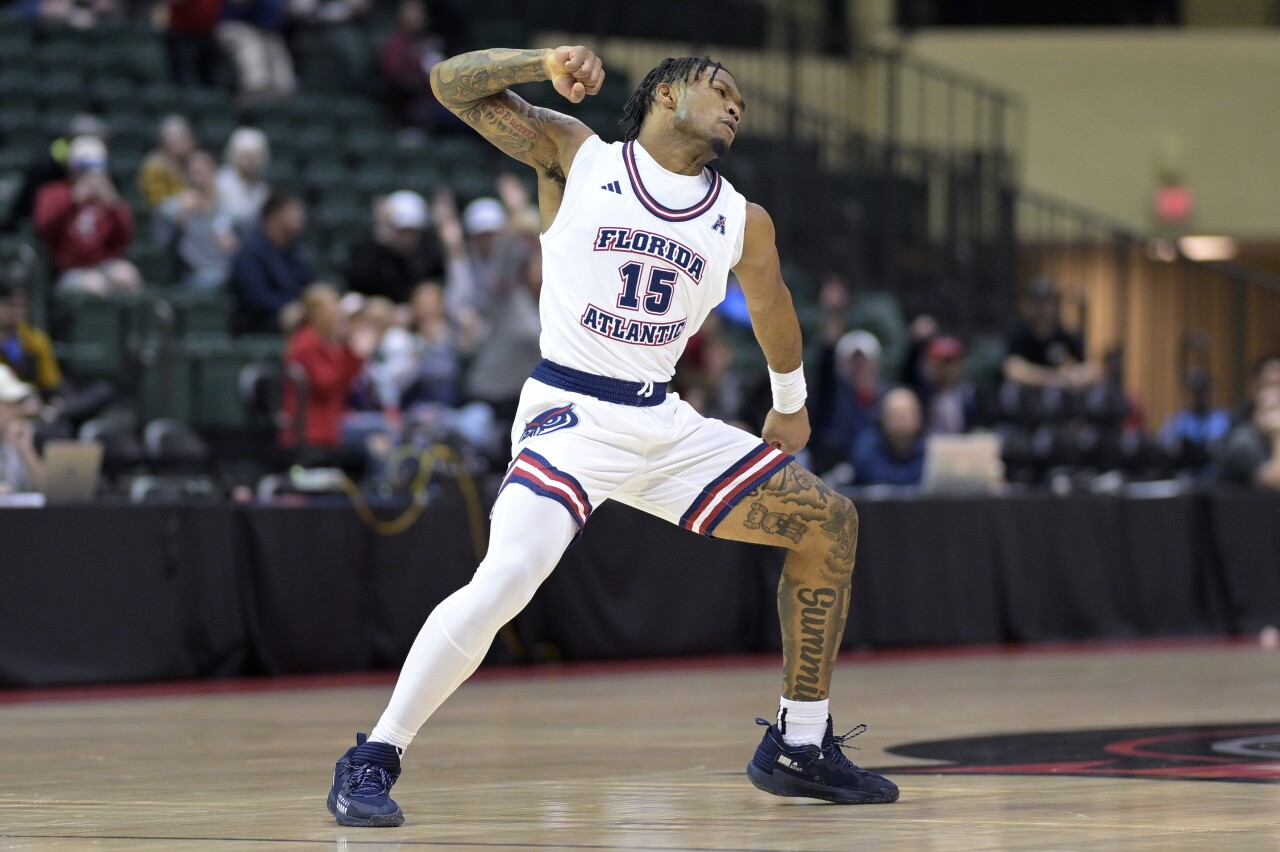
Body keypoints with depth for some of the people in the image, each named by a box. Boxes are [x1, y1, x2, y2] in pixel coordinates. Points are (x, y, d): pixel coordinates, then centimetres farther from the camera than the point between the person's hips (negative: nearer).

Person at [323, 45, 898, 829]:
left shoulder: (743, 223, 10)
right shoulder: (576, 158, 1)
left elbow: (773, 308, 30)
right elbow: (454, 83, -4)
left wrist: (790, 404, 38)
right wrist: (549, 63, -19)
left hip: (665, 425, 6)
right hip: (571, 414, -6)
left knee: (830, 523, 3)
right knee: (505, 581, -28)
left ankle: (800, 748, 13)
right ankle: (372, 760, -19)